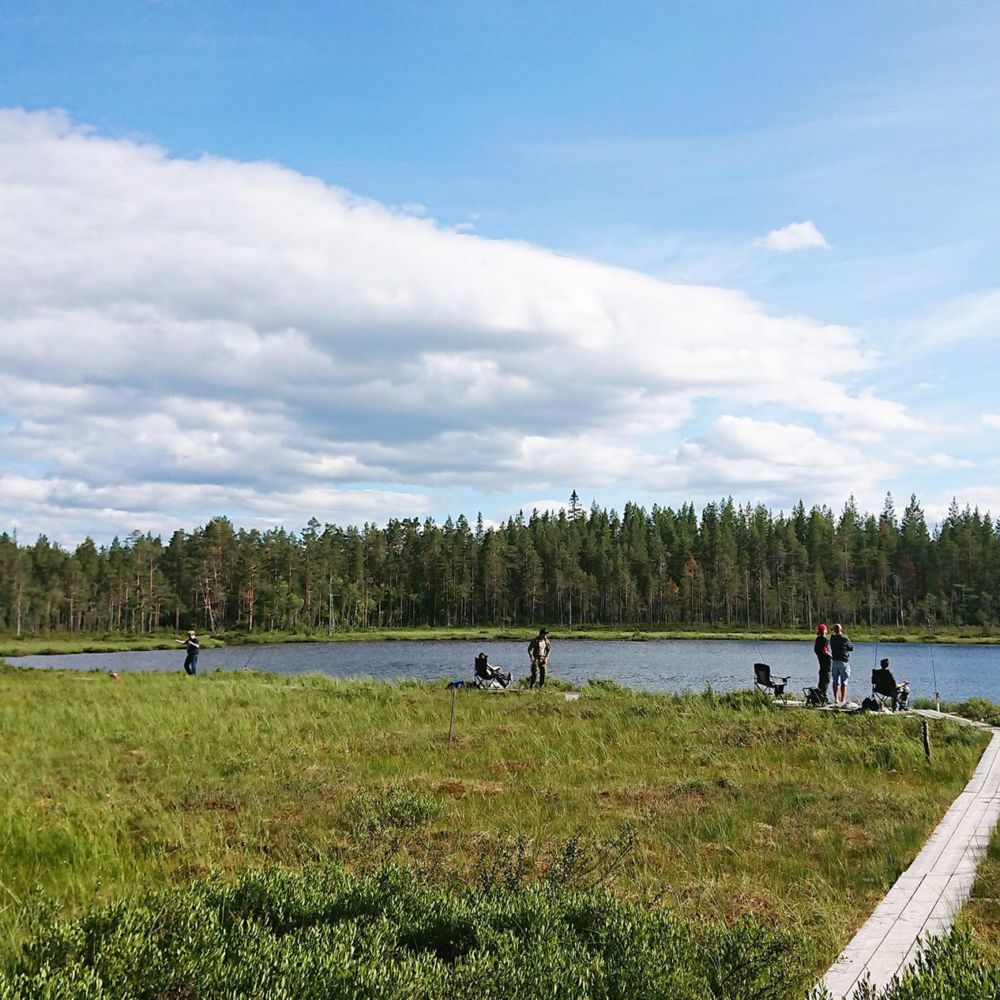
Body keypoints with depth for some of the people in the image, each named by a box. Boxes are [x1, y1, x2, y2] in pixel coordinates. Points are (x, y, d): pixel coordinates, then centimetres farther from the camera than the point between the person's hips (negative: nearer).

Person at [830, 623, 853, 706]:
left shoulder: (832, 639, 0)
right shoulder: (844, 638, -12)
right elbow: (851, 648, -1)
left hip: (835, 661, 4)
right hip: (844, 662, -4)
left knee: (835, 681, 10)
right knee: (844, 681, -1)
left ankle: (836, 699, 11)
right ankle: (843, 700, -6)